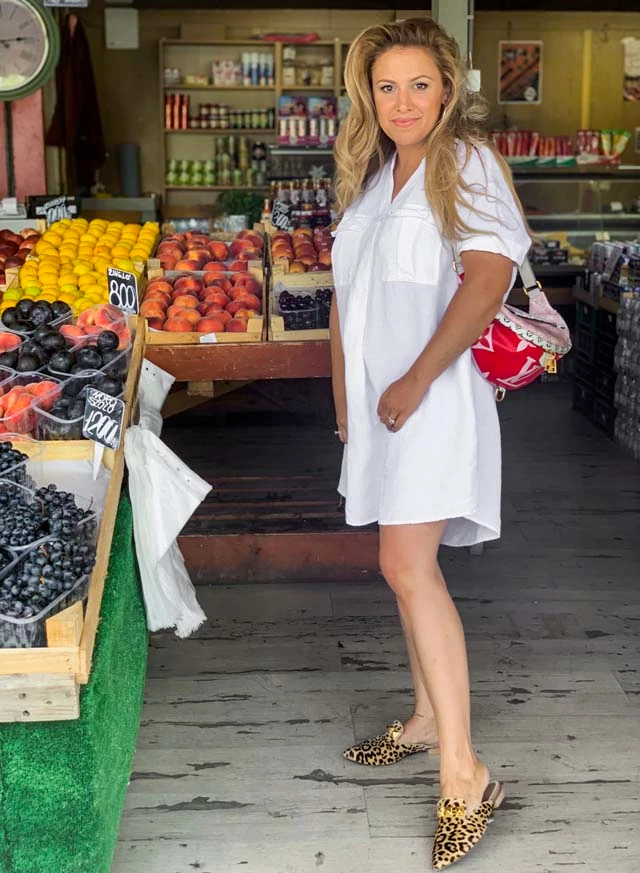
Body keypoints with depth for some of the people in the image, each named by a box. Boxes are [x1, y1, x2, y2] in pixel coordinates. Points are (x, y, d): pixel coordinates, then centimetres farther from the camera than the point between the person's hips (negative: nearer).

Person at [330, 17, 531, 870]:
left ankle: (465, 775, -12)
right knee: (408, 562, 13)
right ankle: (428, 716, 28)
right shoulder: (369, 175, 17)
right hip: (377, 399, 8)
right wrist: (344, 394, 14)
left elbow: (488, 279, -17)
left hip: (436, 394, -8)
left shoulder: (466, 159, -6)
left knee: (409, 563, -16)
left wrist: (414, 383, -18)